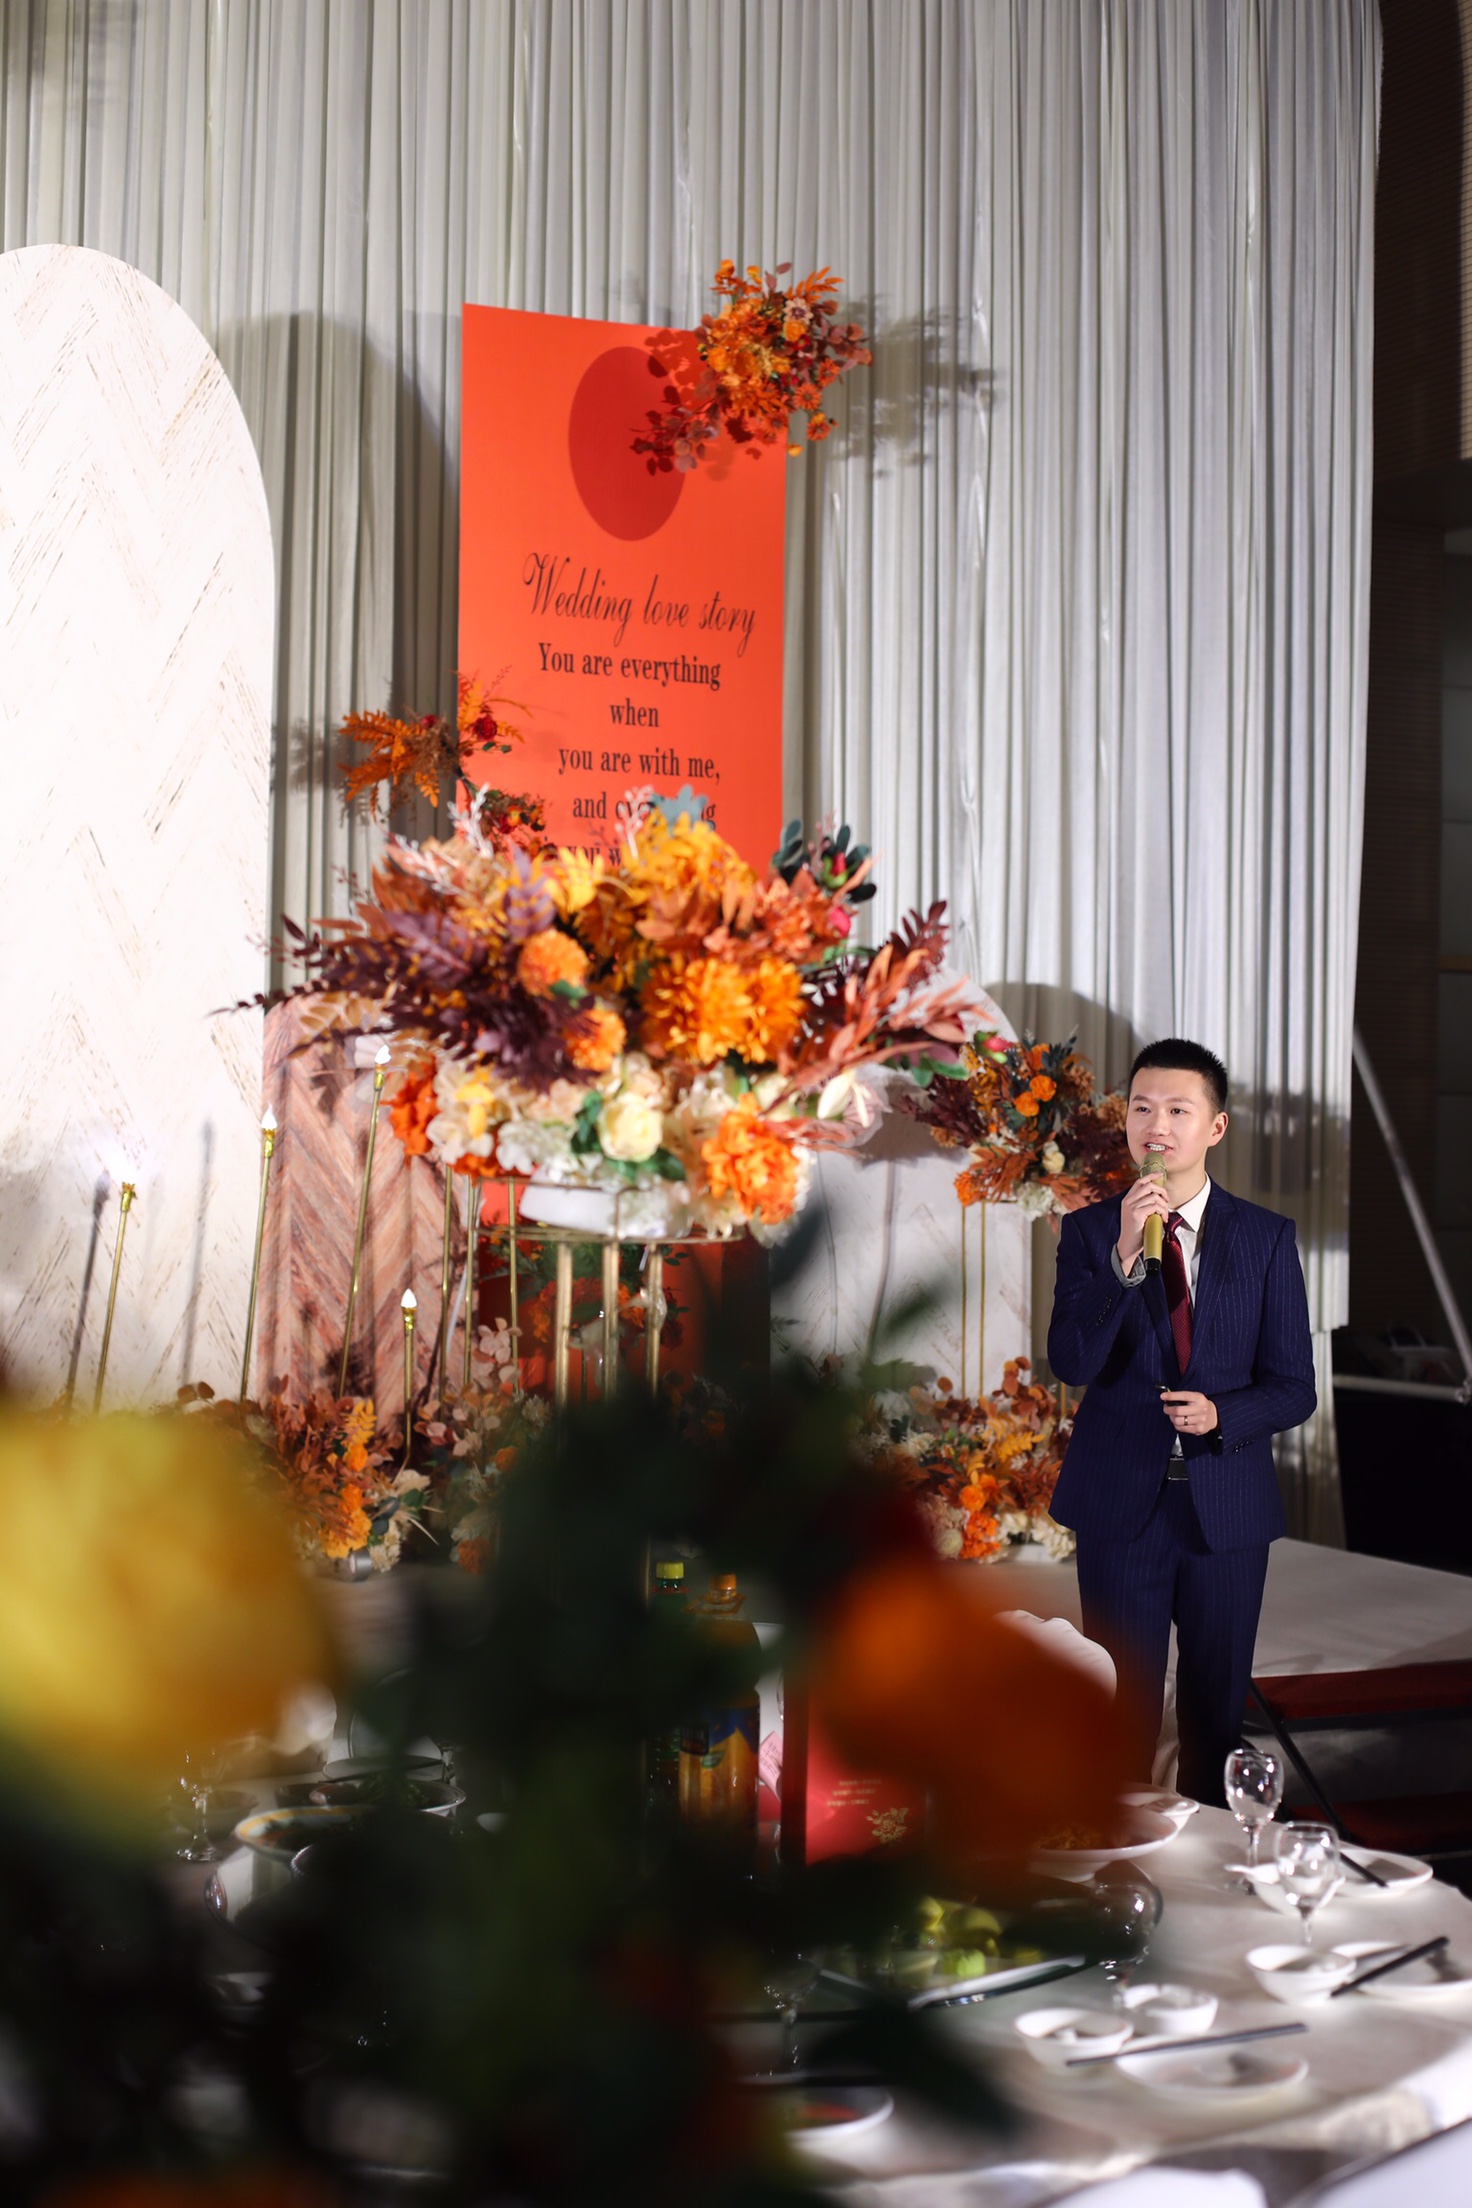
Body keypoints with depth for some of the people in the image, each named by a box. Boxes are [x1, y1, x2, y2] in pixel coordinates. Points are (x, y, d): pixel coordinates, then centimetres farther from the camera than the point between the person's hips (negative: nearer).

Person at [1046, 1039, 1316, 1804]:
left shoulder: (1266, 1238, 1)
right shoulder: (1090, 1231, -1)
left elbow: (1293, 1388, 1)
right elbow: (1072, 1363, -15)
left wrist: (1220, 1415, -18)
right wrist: (1124, 1255, -26)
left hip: (1227, 1509, 1)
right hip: (1122, 1503, -1)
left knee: (1216, 1709, 12)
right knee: (1123, 1709, 6)